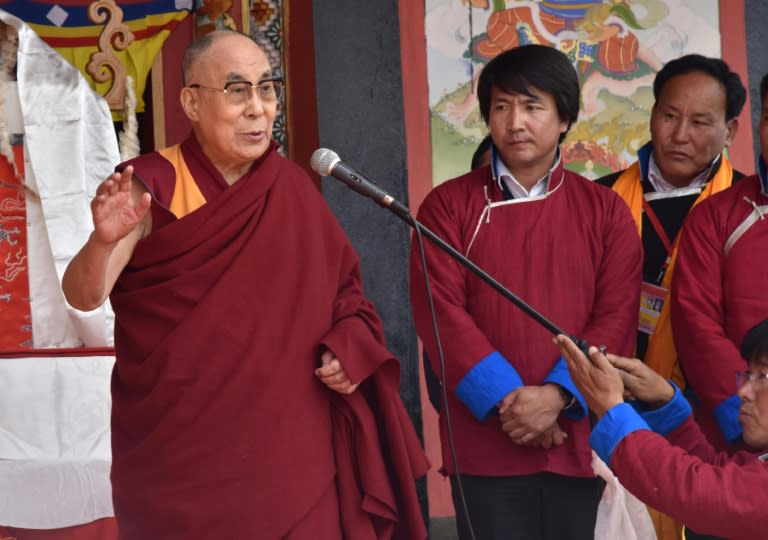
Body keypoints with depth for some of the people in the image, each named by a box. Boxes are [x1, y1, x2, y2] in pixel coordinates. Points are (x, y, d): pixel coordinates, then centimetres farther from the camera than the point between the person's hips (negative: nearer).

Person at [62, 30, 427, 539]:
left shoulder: (293, 188, 4)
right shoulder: (153, 187, -8)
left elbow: (343, 287, 14)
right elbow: (84, 296, -17)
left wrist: (351, 347, -6)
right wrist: (103, 241, -39)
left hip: (289, 446, 3)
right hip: (179, 454, -3)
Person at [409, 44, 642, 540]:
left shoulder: (605, 209, 7)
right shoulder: (449, 204, 3)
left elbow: (617, 316, -2)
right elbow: (441, 312, -6)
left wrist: (557, 395, -15)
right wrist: (506, 400, -15)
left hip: (580, 439, 2)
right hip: (485, 443, -1)